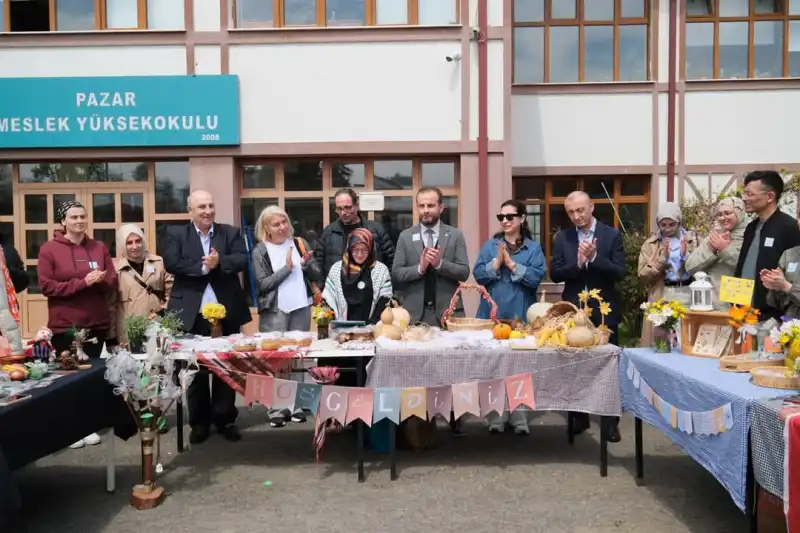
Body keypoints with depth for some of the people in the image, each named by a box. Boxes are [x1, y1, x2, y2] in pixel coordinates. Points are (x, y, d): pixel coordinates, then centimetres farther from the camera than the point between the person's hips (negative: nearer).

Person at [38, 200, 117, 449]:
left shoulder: (99, 247, 8)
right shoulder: (49, 249, -2)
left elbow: (112, 283, 7)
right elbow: (46, 286, -9)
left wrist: (100, 280, -16)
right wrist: (82, 282, -18)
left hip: (97, 323, 3)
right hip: (64, 325, -3)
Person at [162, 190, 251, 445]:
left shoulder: (231, 233, 7)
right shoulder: (176, 234, 3)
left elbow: (242, 260, -8)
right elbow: (171, 263, -12)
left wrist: (219, 262, -24)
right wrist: (203, 267, -16)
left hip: (226, 313, 1)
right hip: (191, 315, -1)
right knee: (195, 369, 9)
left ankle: (225, 419, 22)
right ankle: (199, 422, 22)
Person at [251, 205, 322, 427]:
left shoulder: (299, 243, 4)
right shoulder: (260, 251, -3)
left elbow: (315, 275, 7)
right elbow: (263, 284, -8)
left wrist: (306, 264, -13)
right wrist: (287, 268, -15)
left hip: (301, 307, 3)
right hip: (275, 310, -3)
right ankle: (276, 406, 7)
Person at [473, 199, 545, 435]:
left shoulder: (533, 248, 3)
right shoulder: (490, 245, 8)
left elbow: (536, 277, -11)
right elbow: (478, 275, -2)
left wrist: (512, 264, -14)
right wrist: (497, 262, -15)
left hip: (521, 315, -1)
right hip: (493, 313, 1)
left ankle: (520, 418, 14)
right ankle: (497, 417, 14)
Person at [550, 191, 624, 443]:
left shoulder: (611, 235, -3)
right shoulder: (562, 238, 3)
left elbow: (619, 273, -11)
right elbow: (555, 274, -4)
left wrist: (594, 257, -23)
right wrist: (578, 263, -20)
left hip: (603, 311, -2)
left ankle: (611, 421, 17)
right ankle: (579, 416, 24)